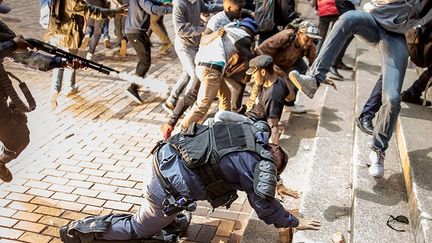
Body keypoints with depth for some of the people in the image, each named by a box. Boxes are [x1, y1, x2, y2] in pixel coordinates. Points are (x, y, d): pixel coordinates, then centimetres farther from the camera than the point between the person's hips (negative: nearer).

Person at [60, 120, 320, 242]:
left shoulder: (254, 131, 13)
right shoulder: (263, 168, -7)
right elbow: (267, 208, 2)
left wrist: (275, 184, 43)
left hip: (167, 154, 7)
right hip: (171, 185, -7)